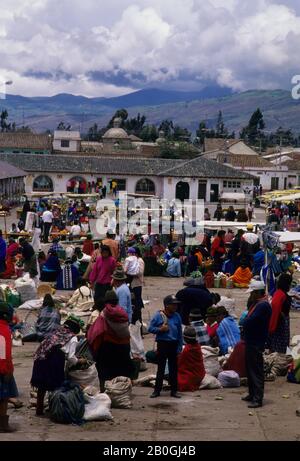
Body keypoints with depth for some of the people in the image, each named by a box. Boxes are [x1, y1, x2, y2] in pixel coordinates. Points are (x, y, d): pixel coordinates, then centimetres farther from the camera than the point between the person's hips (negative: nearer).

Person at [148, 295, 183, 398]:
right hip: (162, 344, -3)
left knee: (173, 369, 9)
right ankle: (157, 390, 11)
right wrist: (160, 329, -17)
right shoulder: (158, 315, -6)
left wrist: (179, 347, 4)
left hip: (174, 344, 3)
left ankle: (174, 390, 17)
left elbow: (180, 333, 7)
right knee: (161, 368, 4)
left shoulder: (177, 316, 3)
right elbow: (150, 328, -3)